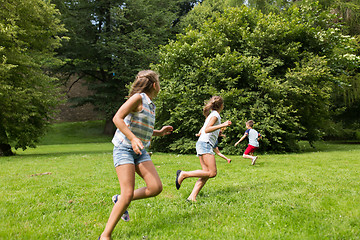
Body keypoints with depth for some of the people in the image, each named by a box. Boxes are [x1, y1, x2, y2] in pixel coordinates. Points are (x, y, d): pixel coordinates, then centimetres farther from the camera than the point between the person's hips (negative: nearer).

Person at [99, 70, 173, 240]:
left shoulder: (151, 105, 16)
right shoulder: (138, 98, -10)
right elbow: (117, 118, -20)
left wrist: (159, 133, 19)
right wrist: (133, 138, -30)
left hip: (140, 151, 8)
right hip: (124, 149, -8)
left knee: (156, 188, -6)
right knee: (128, 194, -15)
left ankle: (119, 200, 15)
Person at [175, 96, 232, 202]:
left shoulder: (211, 115, 23)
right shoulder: (215, 115, -4)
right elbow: (207, 129, -17)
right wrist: (222, 125, -23)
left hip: (202, 145, 10)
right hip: (205, 144, -10)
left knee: (207, 173, 0)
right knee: (212, 173, -14)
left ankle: (192, 196, -10)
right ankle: (183, 174, -13)